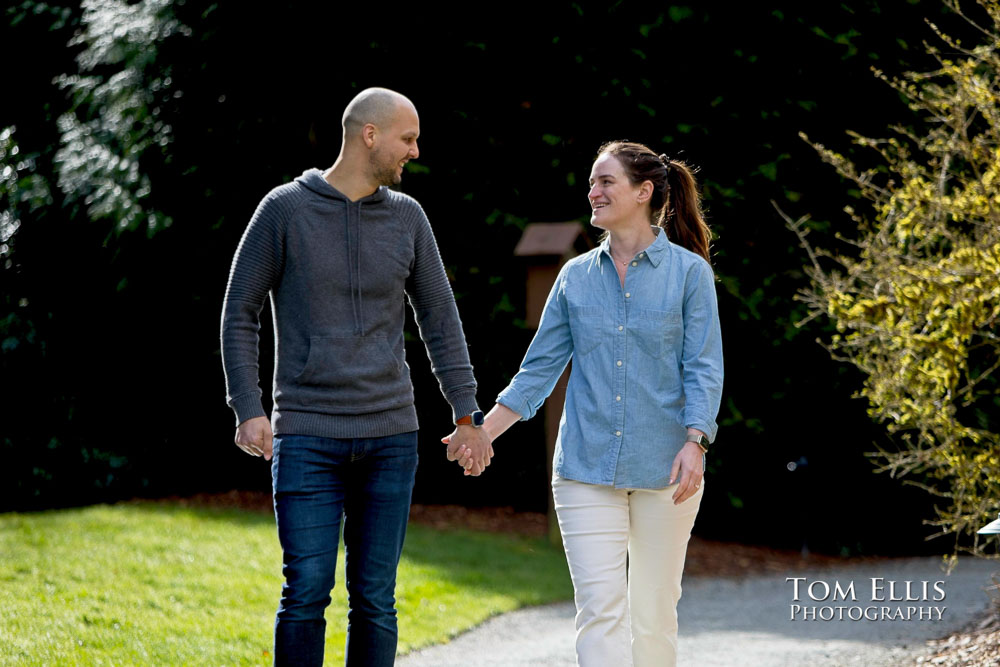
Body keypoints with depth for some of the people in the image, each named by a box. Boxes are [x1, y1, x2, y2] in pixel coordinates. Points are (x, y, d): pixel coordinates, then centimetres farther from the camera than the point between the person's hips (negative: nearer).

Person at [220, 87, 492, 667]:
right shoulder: (285, 210, -3)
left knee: (375, 599, 4)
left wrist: (468, 415, 9)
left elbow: (440, 320, 12)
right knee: (307, 593, -7)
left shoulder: (407, 216, 7)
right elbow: (240, 315, 0)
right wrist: (249, 410, -9)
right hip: (307, 438, -3)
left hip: (391, 435, 3)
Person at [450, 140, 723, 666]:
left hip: (663, 468, -2)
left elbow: (703, 367, -4)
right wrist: (484, 431, 3)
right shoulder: (576, 276, 9)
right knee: (599, 607, -7)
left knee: (653, 612, 5)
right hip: (586, 466, 2)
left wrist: (694, 444, -17)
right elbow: (540, 366, 11)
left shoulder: (689, 271, 0)